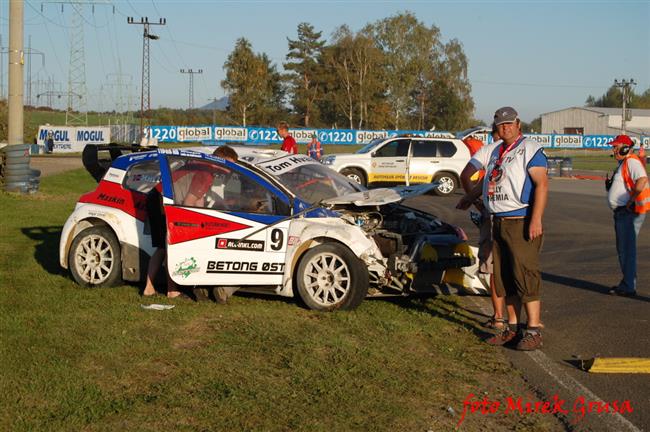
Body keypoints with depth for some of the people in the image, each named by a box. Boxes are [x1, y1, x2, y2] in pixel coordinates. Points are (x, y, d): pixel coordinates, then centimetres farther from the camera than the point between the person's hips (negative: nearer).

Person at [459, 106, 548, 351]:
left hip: (522, 223, -8)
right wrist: (470, 197, 32)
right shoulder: (492, 151, 16)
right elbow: (470, 169, 31)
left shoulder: (530, 150, -6)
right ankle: (513, 328, 18)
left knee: (526, 275, -10)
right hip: (498, 222, 8)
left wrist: (536, 219, -24)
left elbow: (542, 184, -16)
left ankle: (533, 331, -8)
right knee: (504, 277, 10)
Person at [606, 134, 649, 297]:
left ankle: (628, 287, -4)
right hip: (621, 212, 11)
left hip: (629, 212, -11)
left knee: (627, 249, -8)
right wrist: (610, 185, 10)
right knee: (622, 249, 17)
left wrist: (631, 201, -24)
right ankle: (627, 283, 26)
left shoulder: (632, 161, -14)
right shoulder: (622, 164, 19)